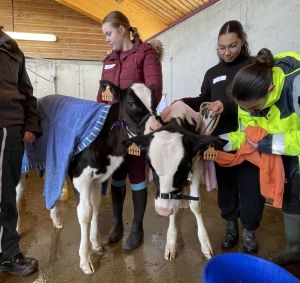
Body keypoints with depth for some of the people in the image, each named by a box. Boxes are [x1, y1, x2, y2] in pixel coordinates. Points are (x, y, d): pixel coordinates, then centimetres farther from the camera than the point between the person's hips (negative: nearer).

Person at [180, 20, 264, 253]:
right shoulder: (212, 73, 14)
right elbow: (204, 102, 15)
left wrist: (228, 105, -26)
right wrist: (185, 103, -3)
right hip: (221, 139, 3)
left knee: (250, 186, 4)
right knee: (226, 183, 12)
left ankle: (249, 230, 26)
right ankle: (231, 226, 31)